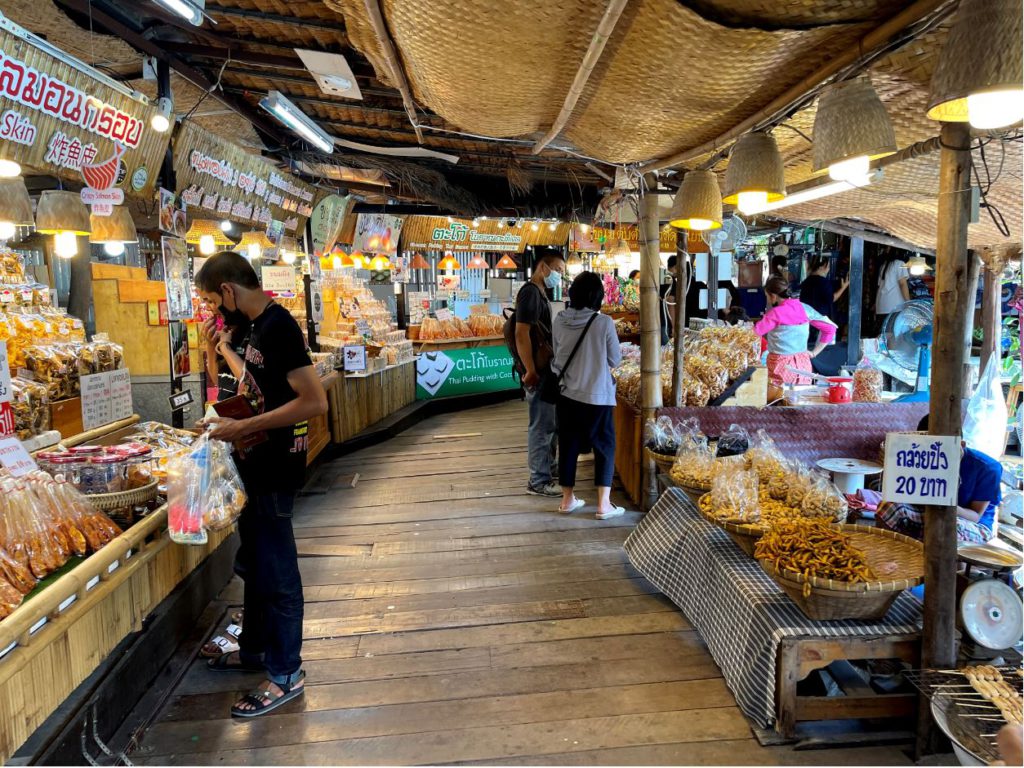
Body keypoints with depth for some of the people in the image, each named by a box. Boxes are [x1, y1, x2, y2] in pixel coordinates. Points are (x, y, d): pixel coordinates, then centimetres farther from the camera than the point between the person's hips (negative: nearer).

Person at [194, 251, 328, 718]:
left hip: (275, 469, -10)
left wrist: (242, 428, -24)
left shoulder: (278, 326, -20)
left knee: (276, 572, 2)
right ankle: (254, 649, 40)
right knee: (254, 563, 22)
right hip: (257, 465, 10)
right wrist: (224, 348, 18)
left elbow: (314, 402, -27)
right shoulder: (259, 327, 9)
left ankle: (285, 675, 17)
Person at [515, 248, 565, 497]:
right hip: (539, 374, -10)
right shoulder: (530, 292, -15)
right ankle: (538, 481, 6)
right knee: (542, 426, -3)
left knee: (551, 424, 19)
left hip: (547, 371, 10)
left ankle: (549, 469, 32)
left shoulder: (540, 293, 16)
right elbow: (521, 334, -22)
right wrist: (531, 372, -23)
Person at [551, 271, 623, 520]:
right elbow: (615, 360, -4)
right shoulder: (604, 323, -14)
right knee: (605, 447, 9)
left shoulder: (560, 321, -6)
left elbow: (557, 355, 7)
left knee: (568, 446, 14)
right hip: (598, 395, -3)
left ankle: (567, 499, 24)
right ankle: (603, 505, 8)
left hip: (568, 394, 4)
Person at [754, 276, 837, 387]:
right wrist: (815, 352, 9)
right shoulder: (805, 309, 3)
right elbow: (830, 328, 7)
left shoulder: (775, 313, -13)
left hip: (780, 366, -5)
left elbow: (755, 332, -9)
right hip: (803, 364, 5)